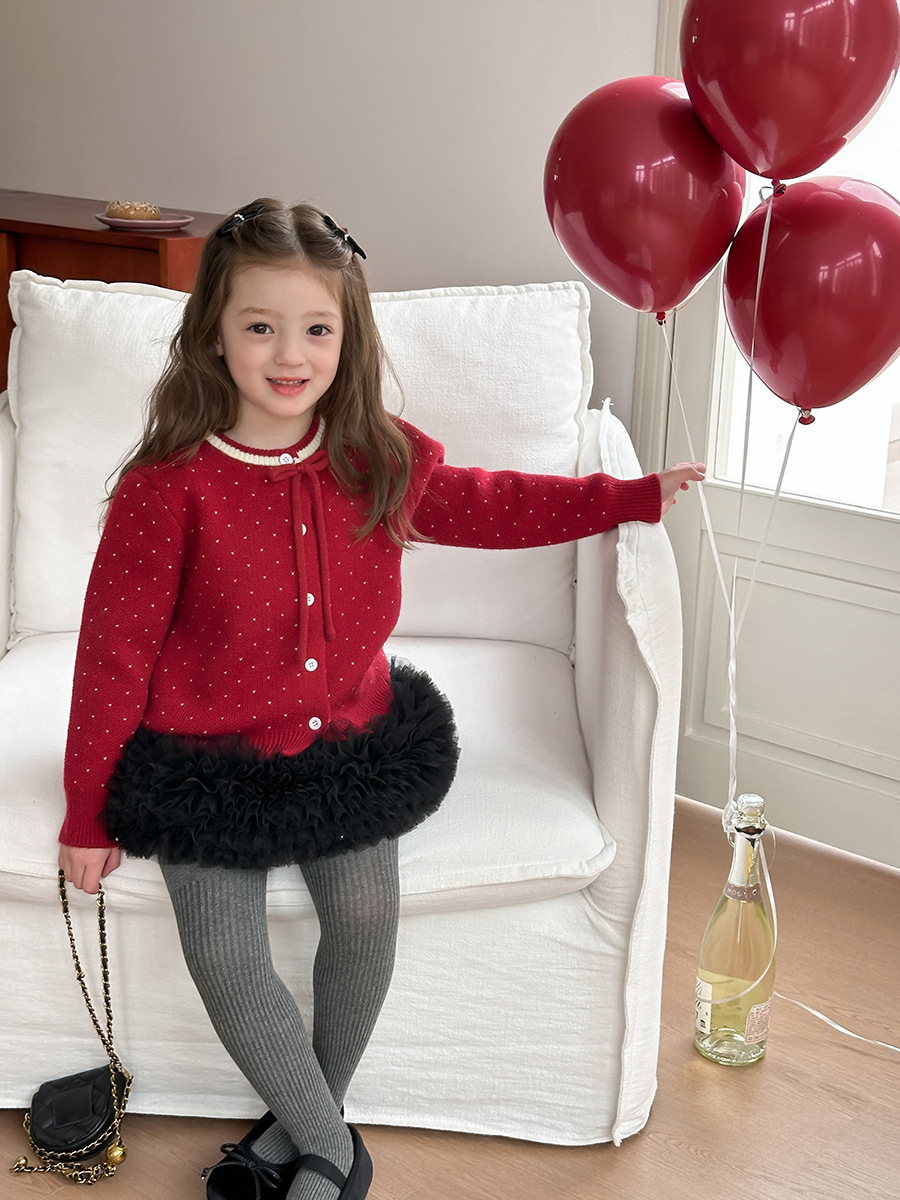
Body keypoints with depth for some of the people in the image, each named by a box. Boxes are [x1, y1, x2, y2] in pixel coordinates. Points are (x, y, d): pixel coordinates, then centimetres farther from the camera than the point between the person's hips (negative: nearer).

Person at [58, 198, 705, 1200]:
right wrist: (88, 817, -6)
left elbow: (480, 504, 14)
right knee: (226, 958, -13)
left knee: (367, 912, -13)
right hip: (205, 759, -2)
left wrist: (634, 496, 15)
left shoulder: (383, 461, -6)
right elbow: (114, 654, -12)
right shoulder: (169, 487, -19)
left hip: (348, 740, 3)